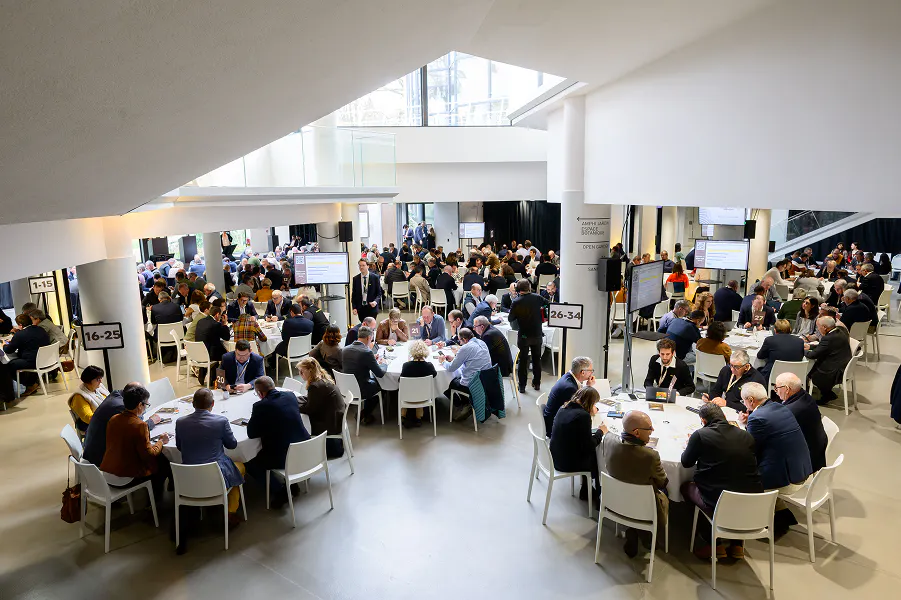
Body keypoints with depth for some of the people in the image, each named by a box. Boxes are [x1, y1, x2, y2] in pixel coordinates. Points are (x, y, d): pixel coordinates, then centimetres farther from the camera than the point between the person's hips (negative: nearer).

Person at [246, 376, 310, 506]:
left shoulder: (260, 406, -14)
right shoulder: (291, 396, 2)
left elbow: (251, 434, -5)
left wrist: (254, 419, 12)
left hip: (283, 457, -7)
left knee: (250, 465, 16)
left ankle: (280, 490, 6)